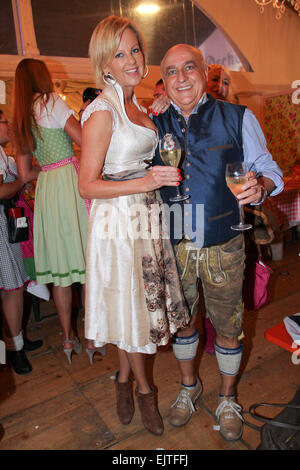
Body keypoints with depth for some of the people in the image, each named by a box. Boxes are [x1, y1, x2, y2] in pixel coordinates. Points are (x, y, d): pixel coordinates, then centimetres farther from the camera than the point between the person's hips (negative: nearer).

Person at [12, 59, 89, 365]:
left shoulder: (20, 118, 16)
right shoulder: (51, 101, -1)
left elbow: (24, 174, 13)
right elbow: (84, 140, -9)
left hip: (45, 188, 6)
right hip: (70, 181, -6)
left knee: (61, 268, 9)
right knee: (86, 260, 1)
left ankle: (68, 339, 19)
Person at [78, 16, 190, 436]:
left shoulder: (135, 106, 13)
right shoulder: (101, 112, -12)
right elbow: (87, 185, -17)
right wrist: (143, 183, -27)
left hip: (146, 217, 8)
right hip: (118, 221, -8)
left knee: (139, 305, 16)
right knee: (129, 309, 7)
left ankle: (124, 378, 39)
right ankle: (143, 388, 31)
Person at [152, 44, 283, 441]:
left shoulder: (238, 119, -3)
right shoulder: (154, 125, 3)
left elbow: (269, 170, -1)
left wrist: (259, 185, -23)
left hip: (222, 247, -1)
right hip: (173, 246, 2)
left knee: (227, 329, 13)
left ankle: (228, 399, 41)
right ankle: (189, 387, 47)